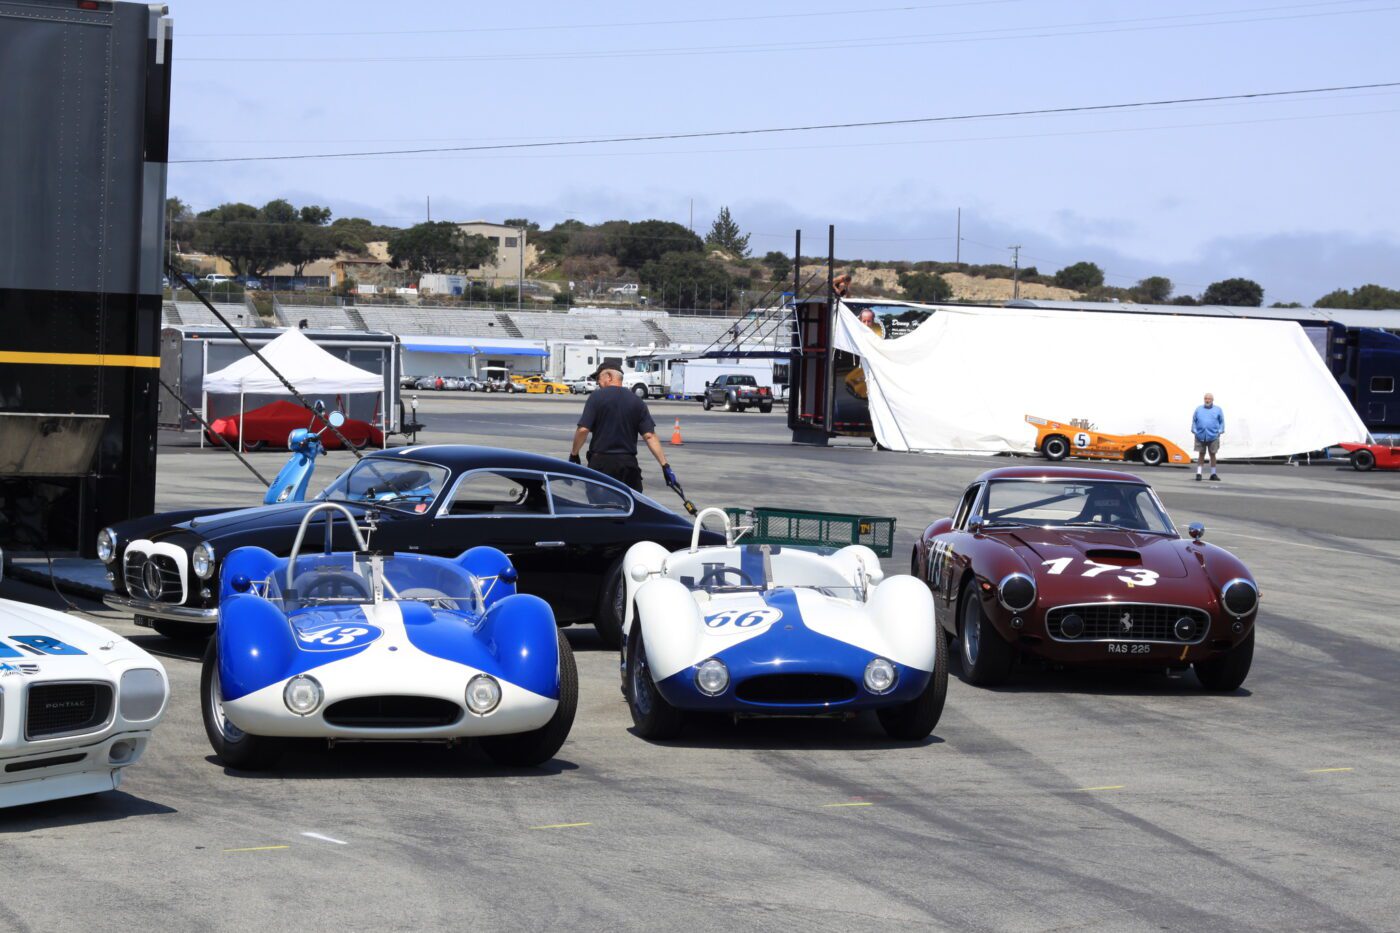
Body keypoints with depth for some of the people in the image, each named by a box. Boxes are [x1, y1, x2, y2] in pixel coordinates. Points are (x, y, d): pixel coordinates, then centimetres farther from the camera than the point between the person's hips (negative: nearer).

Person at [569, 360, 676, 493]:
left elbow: (583, 430, -11)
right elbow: (650, 436, -2)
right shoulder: (637, 402, 6)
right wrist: (665, 466, -3)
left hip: (601, 462, -3)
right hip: (628, 464, 3)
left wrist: (574, 454, 3)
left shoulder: (596, 397, -5)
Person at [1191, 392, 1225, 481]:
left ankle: (1213, 474, 13)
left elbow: (1221, 421, 9)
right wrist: (1194, 430, 3)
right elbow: (1194, 421, 13)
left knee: (1212, 454, 5)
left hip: (1213, 436, 0)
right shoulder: (1199, 409, 10)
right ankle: (1198, 473, 2)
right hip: (1201, 436, 0)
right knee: (1201, 455, 0)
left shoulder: (1218, 409, 8)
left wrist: (1220, 431, -1)